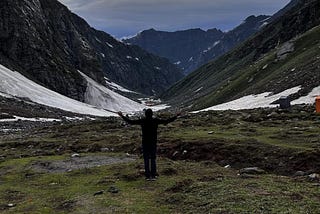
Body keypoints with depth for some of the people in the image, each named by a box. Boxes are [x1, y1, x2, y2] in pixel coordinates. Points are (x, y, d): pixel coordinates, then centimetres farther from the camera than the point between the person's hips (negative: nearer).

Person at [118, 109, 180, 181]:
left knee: (146, 160, 6)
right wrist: (176, 116, 6)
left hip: (145, 143, -1)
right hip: (153, 143, 1)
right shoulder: (155, 121, -7)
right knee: (153, 160, 8)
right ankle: (153, 176, 7)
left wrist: (122, 116, 2)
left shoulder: (142, 121, -9)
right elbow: (167, 121, -3)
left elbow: (131, 122, -7)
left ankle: (148, 176, 6)